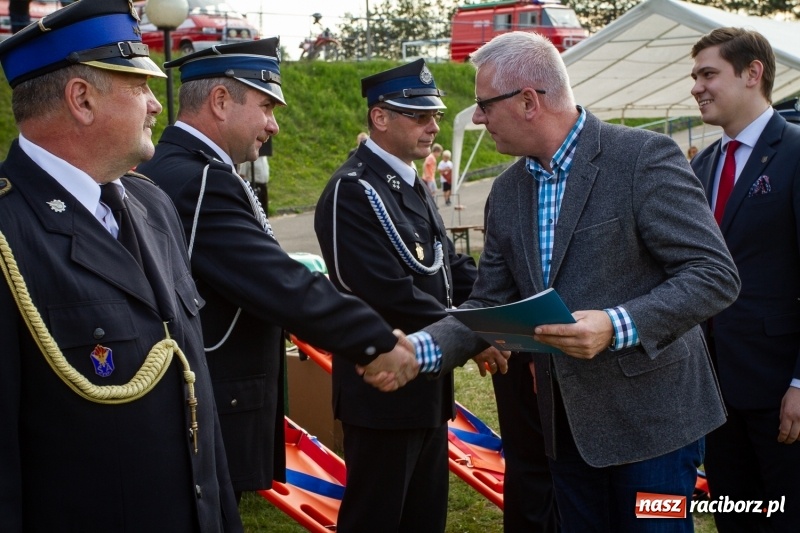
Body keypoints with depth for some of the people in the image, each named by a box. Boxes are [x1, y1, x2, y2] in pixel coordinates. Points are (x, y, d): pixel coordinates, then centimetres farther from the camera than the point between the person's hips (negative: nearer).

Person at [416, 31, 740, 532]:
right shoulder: (507, 191, 6)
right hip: (567, 420, 6)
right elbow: (489, 305, 9)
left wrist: (618, 326, -30)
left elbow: (715, 274, -17)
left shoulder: (645, 157, -14)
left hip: (651, 416, -6)